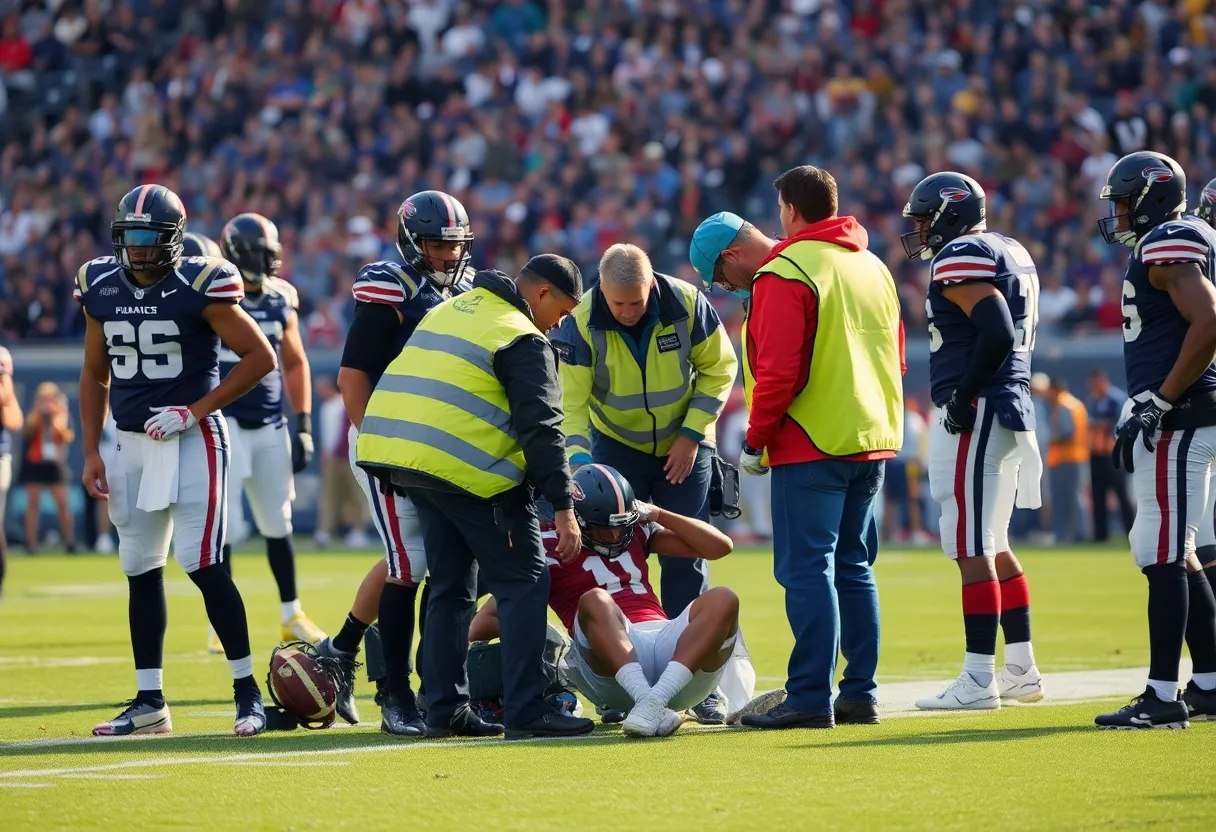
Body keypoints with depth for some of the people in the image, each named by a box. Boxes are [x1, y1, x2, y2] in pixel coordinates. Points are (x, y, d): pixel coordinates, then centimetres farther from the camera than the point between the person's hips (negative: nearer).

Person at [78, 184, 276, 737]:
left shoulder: (199, 287, -12)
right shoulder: (100, 289, 5)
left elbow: (260, 356, -9)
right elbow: (95, 375, 16)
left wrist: (195, 411, -14)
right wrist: (91, 452, 10)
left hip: (193, 440, -6)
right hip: (132, 442, 6)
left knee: (201, 563, -12)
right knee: (141, 574, 8)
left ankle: (247, 691, -2)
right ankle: (149, 703, 15)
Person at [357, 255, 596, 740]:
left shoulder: (453, 309, 20)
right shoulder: (524, 341, -5)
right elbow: (541, 428, -12)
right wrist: (563, 508, -12)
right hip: (466, 468, -8)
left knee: (452, 587, 18)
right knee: (523, 583, -1)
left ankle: (445, 710, 17)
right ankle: (525, 710, -6)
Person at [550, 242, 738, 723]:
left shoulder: (686, 305, -21)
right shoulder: (581, 323, -23)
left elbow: (719, 368, -7)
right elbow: (572, 403, -21)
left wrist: (691, 435, -12)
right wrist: (579, 461, -35)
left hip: (683, 447, 0)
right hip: (616, 447, 0)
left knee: (686, 561, -3)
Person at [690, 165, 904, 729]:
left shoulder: (783, 276, -11)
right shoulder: (873, 267, 16)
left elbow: (778, 373, -17)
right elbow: (894, 358, 19)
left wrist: (755, 441, -7)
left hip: (811, 447, -8)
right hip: (872, 440, 8)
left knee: (807, 570, -6)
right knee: (852, 568, 13)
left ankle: (810, 698, -9)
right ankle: (860, 694, 13)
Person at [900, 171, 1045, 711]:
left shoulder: (961, 260, -14)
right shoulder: (1011, 255, 17)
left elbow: (997, 333, -25)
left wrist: (963, 396, -17)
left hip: (975, 416, -10)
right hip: (1011, 408, 10)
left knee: (972, 548, -8)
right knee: (994, 546, 16)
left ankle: (979, 680, -8)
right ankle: (1021, 671, 19)